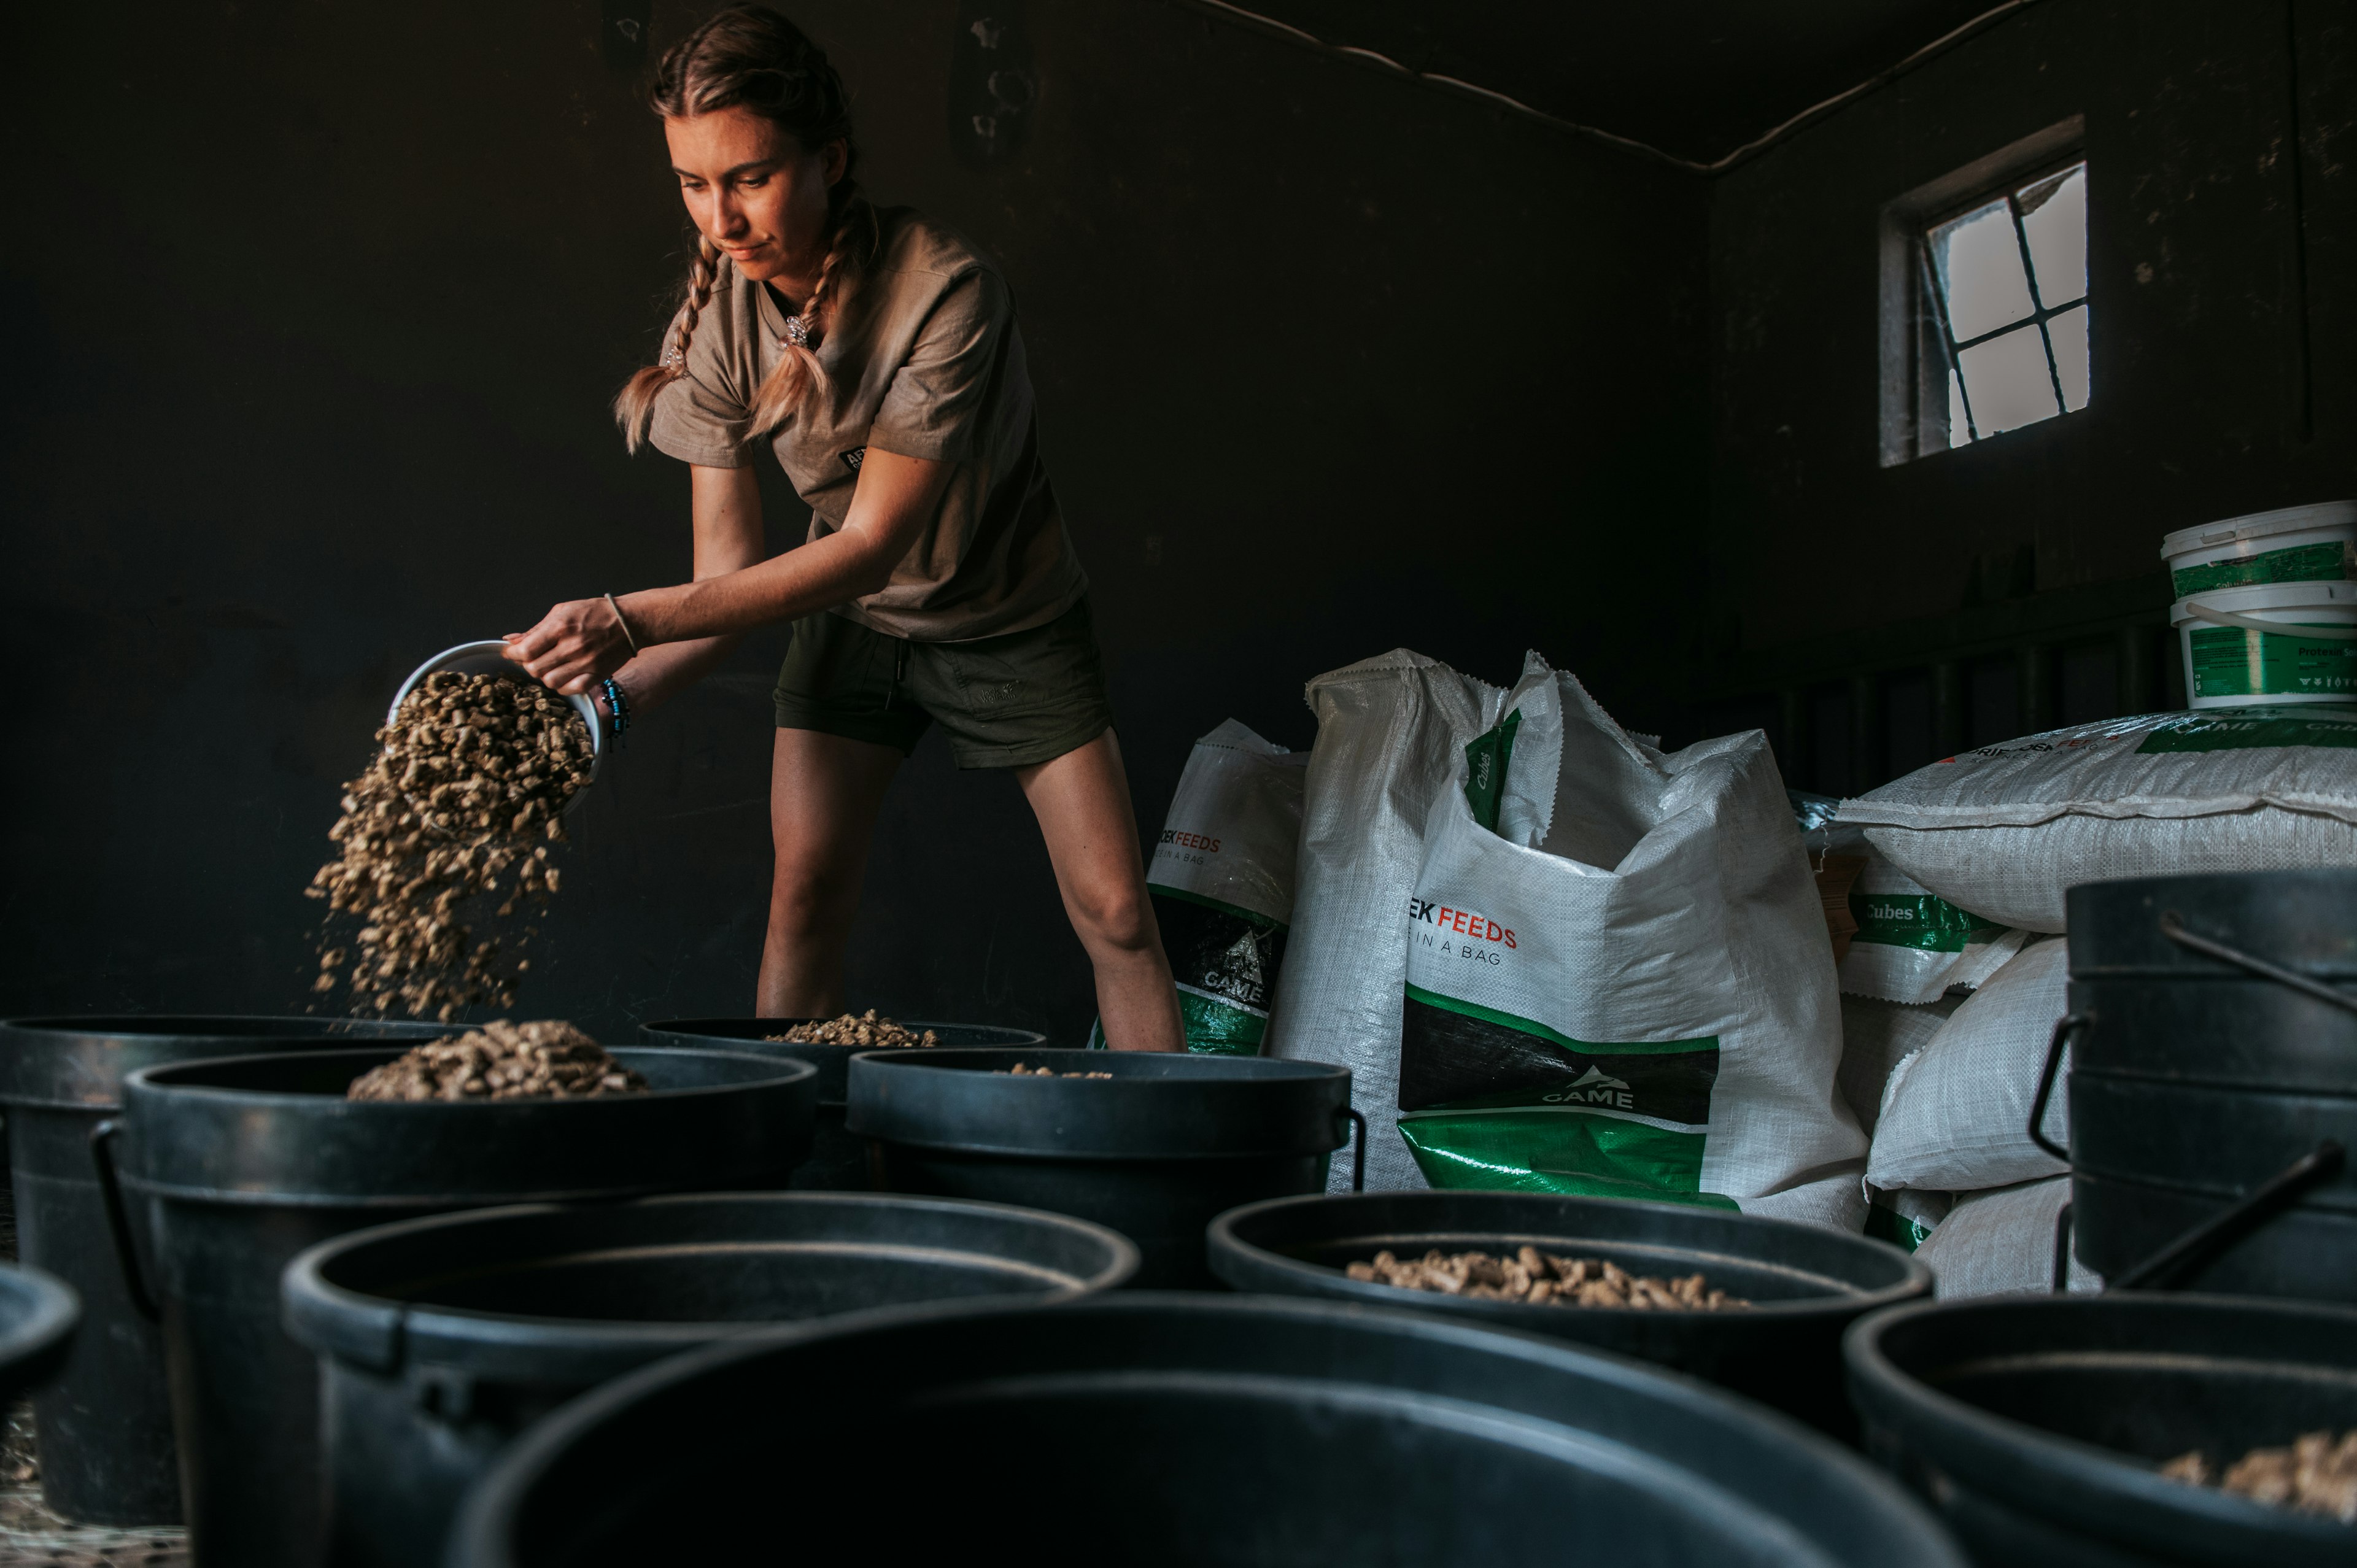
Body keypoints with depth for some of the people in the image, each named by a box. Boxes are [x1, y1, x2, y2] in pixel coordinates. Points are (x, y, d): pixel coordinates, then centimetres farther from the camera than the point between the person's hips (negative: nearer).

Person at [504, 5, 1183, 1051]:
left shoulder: (945, 292, -31)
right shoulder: (720, 320, -16)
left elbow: (869, 545, -32)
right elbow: (729, 577, -14)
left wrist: (634, 619, -39)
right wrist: (608, 697, -31)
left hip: (1012, 621, -3)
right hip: (854, 621, 3)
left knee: (1116, 915, -5)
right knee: (805, 895, -7)